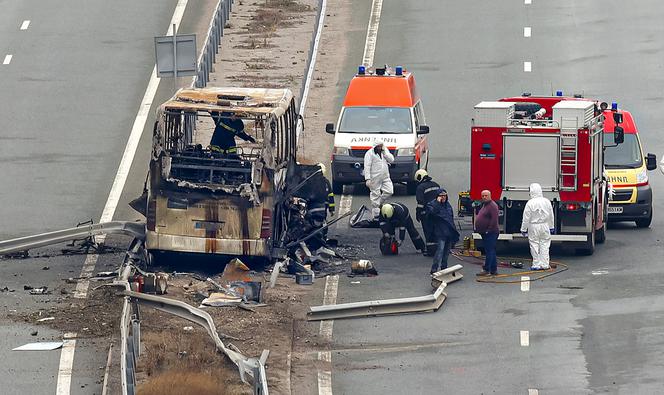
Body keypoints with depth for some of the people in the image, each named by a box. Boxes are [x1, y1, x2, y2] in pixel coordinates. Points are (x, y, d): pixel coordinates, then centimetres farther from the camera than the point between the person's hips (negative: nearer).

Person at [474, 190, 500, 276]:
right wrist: (477, 228, 18)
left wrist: (488, 230, -22)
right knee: (491, 252, 13)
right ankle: (494, 270, 17)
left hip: (490, 233, -11)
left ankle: (487, 270, -12)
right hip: (485, 233, 11)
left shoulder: (492, 206, -14)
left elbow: (494, 219, -22)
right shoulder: (484, 205, 18)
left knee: (489, 251, -10)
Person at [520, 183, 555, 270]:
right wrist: (552, 227, 18)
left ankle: (536, 264, 3)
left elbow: (526, 218, -10)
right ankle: (544, 264, 9)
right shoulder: (547, 202, -1)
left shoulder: (530, 203, -14)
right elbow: (551, 216, 8)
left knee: (534, 245, 3)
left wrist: (523, 229, -1)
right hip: (545, 226, 3)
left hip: (534, 227, -3)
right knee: (544, 245, 9)